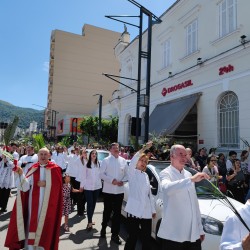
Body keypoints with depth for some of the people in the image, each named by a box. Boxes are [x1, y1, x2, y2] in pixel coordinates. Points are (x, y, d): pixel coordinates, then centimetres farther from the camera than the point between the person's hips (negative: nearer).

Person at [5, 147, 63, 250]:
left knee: (45, 224, 6)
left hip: (48, 203, -2)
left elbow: (58, 186, -5)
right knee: (31, 224, 7)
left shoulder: (55, 169, -5)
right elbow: (25, 187, -7)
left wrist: (46, 184, -15)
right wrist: (21, 174, -19)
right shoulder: (32, 169, 3)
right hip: (34, 202, 2)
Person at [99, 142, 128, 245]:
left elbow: (127, 174, 8)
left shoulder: (123, 161, 5)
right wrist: (112, 180, -18)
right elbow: (101, 174, -7)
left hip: (119, 190, 2)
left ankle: (115, 235, 21)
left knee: (117, 213, 7)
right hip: (108, 190, -2)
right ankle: (103, 228, 39)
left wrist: (122, 181, -11)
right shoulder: (106, 160, -3)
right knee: (107, 211, 13)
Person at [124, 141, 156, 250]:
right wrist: (144, 148, -32)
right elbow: (133, 161, -24)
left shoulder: (146, 175, 14)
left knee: (147, 238, 12)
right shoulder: (132, 173, -2)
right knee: (132, 237, 1)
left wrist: (153, 209, 13)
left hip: (146, 212, 5)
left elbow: (149, 193, 16)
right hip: (134, 210, -5)